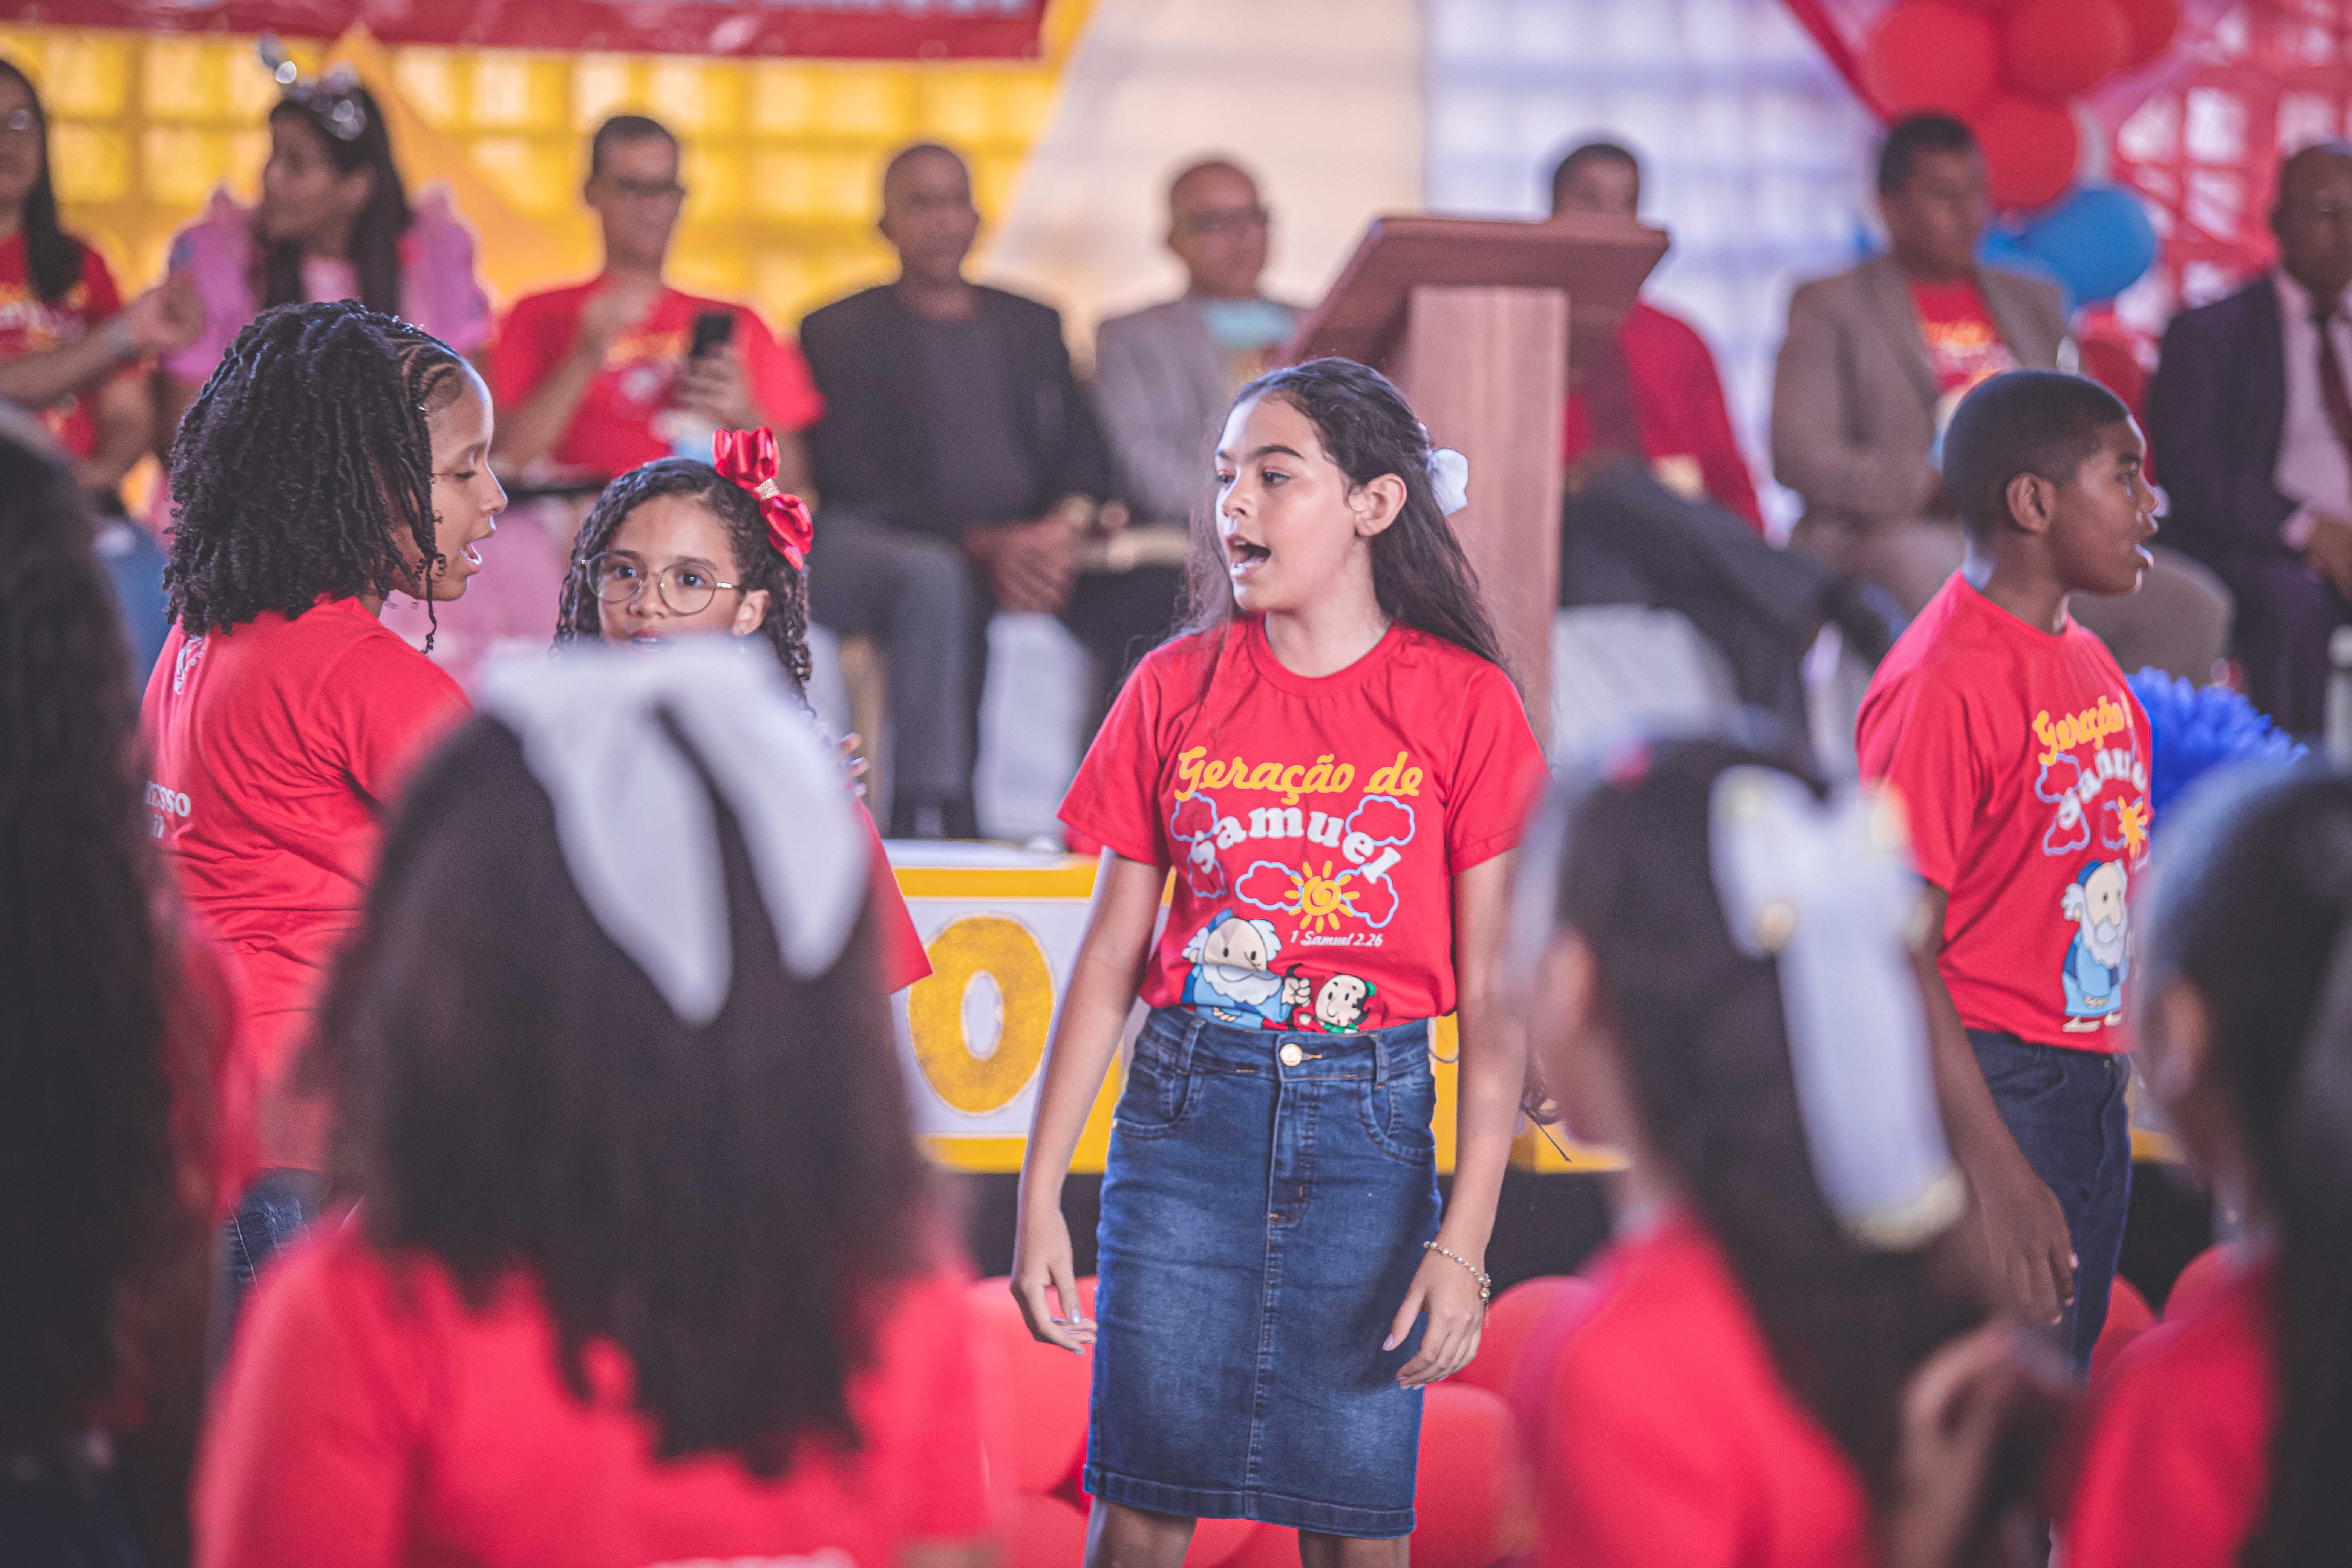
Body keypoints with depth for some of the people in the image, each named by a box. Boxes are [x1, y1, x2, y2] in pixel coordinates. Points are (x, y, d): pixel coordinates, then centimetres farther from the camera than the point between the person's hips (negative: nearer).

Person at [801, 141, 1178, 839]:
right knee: (936, 579, -40)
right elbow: (850, 481, -4)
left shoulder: (1031, 325, 24)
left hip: (1028, 542, 4)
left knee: (1156, 586, -25)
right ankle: (929, 811, -45)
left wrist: (1067, 525, -12)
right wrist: (983, 544, -18)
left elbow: (1085, 452, 14)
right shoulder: (838, 331, 10)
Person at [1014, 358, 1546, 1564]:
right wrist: (1040, 1194, 2)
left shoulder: (1464, 705, -3)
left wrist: (1465, 1239, -11)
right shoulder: (1175, 690, 4)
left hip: (1369, 1118, -2)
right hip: (1189, 1103, 2)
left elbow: (1493, 998, -4)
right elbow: (1110, 957, 7)